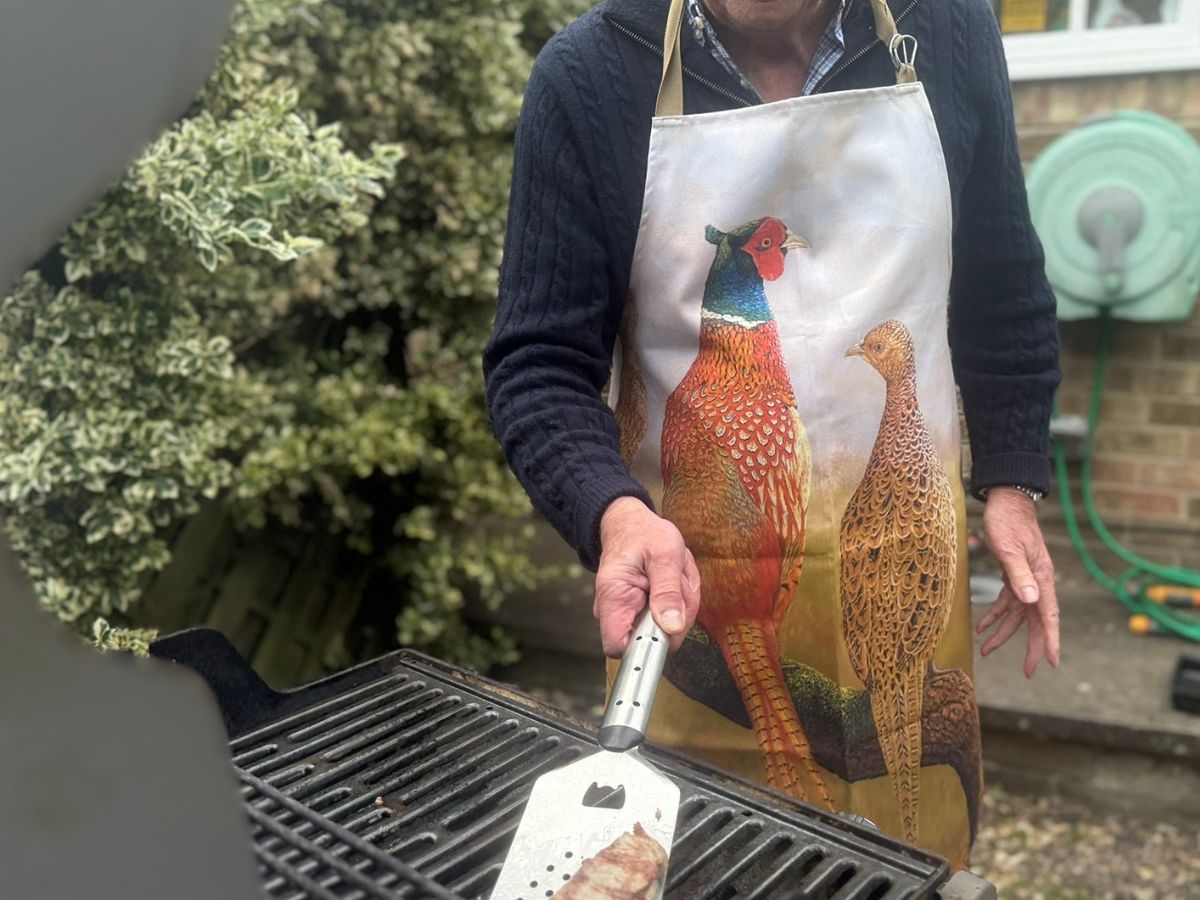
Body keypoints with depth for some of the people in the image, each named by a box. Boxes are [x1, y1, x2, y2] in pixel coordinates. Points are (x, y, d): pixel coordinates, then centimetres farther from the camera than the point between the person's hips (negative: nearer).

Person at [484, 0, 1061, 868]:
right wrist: (614, 514, -28)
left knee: (920, 838, 23)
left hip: (904, 555, 3)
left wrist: (1012, 483, 6)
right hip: (689, 568, -2)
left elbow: (1003, 288, 9)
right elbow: (539, 360, -11)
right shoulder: (588, 74, -10)